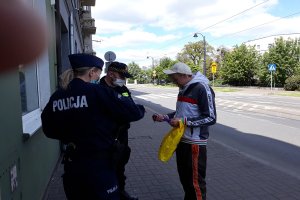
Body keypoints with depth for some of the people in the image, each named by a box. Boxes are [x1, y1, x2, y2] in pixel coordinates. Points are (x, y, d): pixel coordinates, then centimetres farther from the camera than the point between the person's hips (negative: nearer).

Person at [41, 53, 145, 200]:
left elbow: (49, 130, 11)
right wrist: (140, 109, 6)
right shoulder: (97, 92, -17)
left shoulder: (56, 97, 0)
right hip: (99, 165, -6)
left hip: (71, 164, 6)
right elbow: (133, 112, -15)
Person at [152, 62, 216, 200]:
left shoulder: (202, 88, -16)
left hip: (195, 143, -8)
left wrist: (184, 121, -21)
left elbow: (211, 118, -18)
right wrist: (165, 117, 7)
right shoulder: (184, 89, 10)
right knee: (184, 176, 20)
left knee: (195, 180, 5)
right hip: (181, 140, 8)